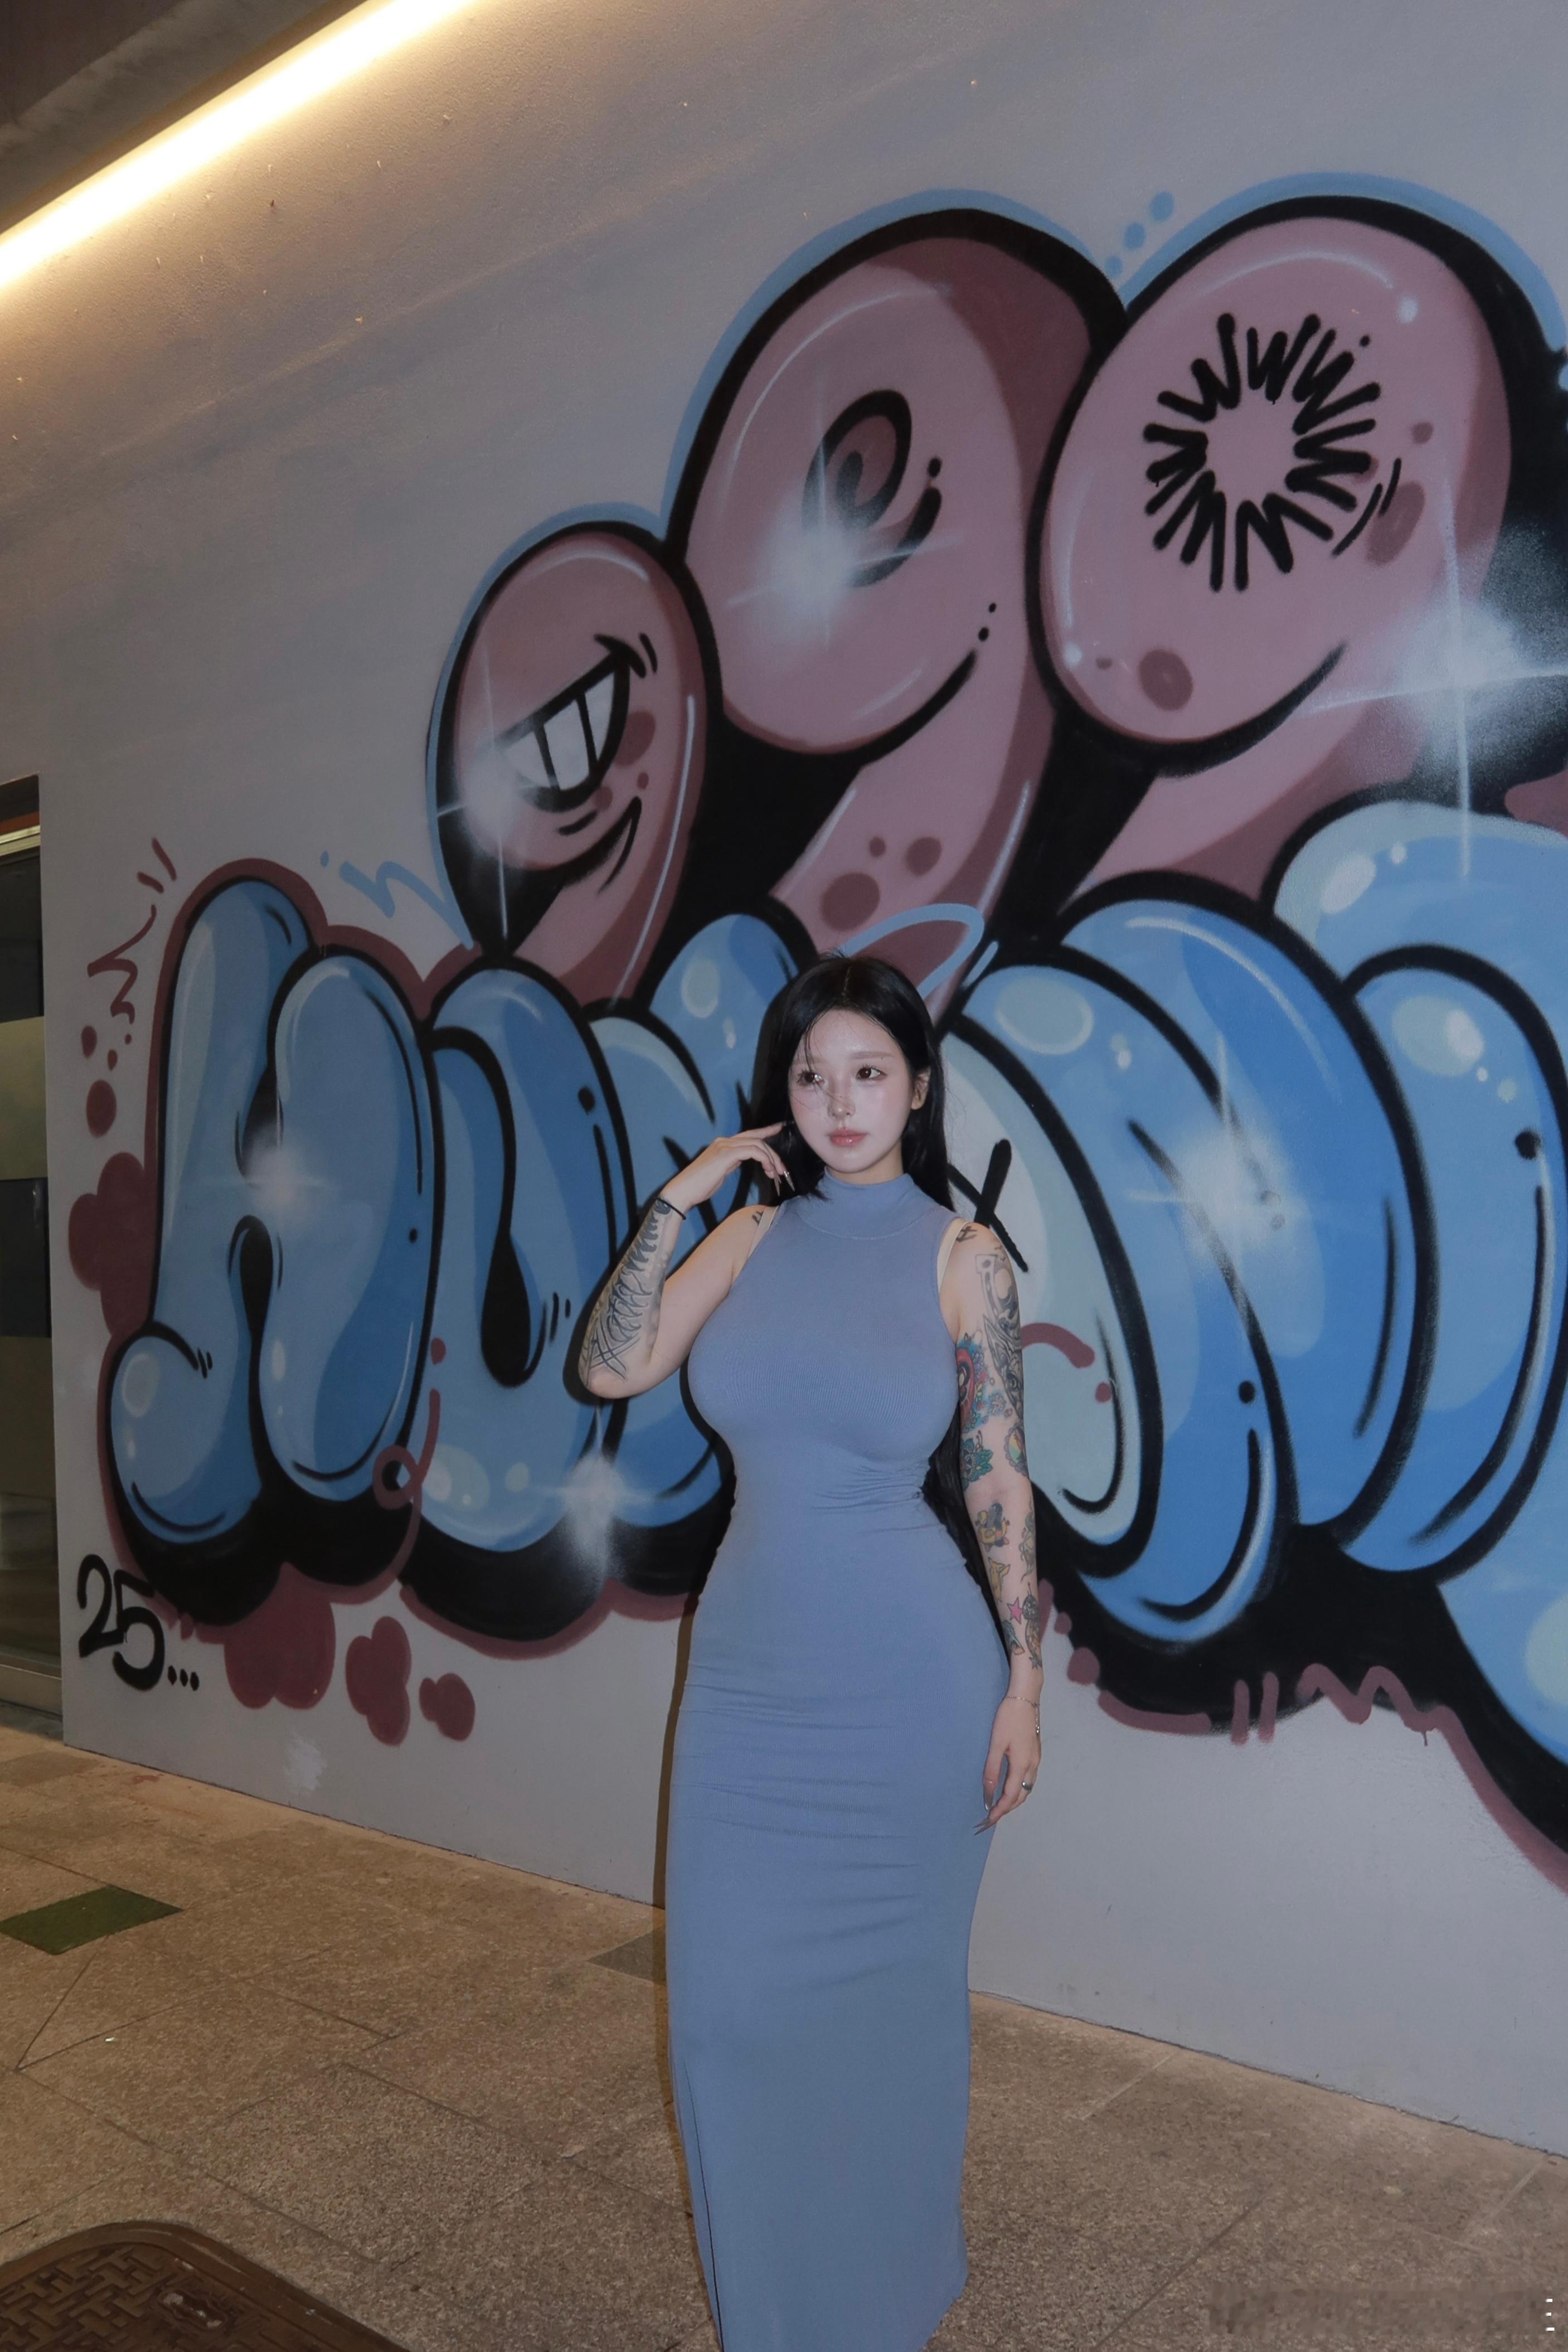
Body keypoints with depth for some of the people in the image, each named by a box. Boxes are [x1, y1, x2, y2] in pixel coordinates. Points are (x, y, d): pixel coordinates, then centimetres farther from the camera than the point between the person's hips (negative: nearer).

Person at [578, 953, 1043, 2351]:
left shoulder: (961, 1255, -7)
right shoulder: (754, 1236, 3)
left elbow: (999, 1482, -5)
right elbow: (611, 1368, -5)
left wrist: (1024, 1681, -5)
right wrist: (675, 1203, -12)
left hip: (907, 1673, -3)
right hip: (751, 1661, 4)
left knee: (885, 1987, 13)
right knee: (734, 1994, 12)